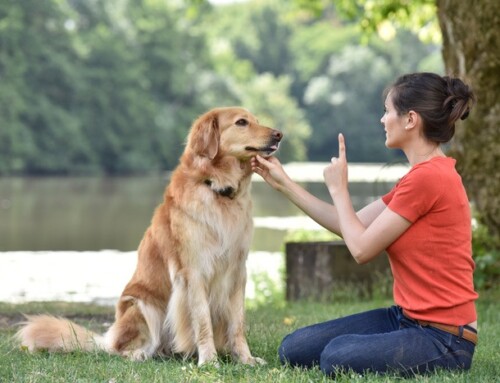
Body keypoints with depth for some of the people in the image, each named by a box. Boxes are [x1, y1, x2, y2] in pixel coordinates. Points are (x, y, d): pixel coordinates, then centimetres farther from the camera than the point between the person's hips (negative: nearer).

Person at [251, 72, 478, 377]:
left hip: (443, 337, -9)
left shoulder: (428, 177, -19)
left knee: (338, 357, -33)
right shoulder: (424, 175, 13)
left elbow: (361, 248, -14)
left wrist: (338, 188, 0)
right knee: (294, 350, 2)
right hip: (406, 317, 9)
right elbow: (349, 227, 16)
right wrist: (283, 183, 17)